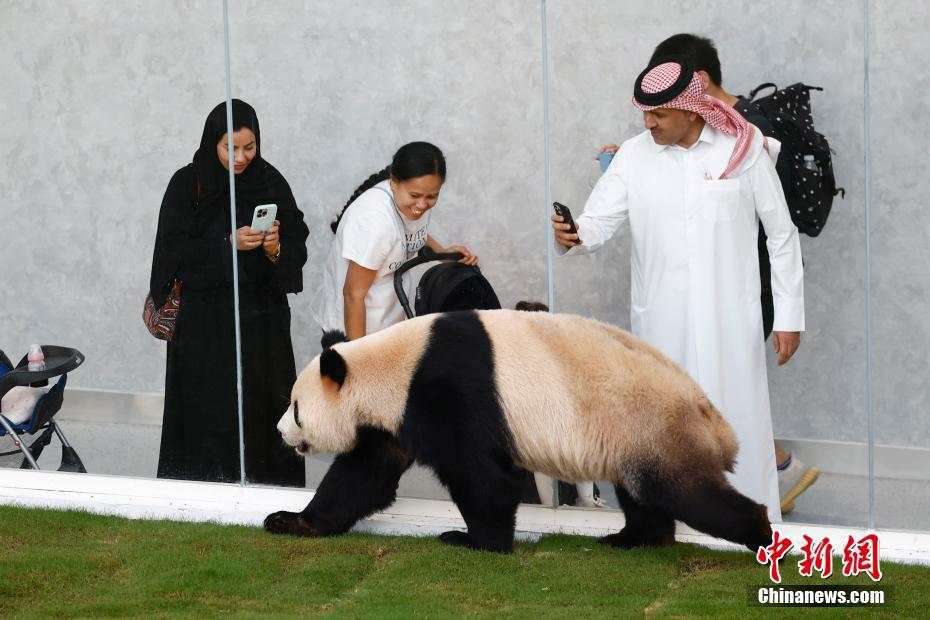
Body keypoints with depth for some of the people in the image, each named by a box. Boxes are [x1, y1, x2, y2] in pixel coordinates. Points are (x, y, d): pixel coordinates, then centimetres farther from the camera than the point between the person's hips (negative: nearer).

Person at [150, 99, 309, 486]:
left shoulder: (270, 182, 4)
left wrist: (277, 249, -17)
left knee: (264, 409, -2)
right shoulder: (188, 185, -3)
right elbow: (173, 251, -8)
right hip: (205, 320, -2)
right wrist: (228, 244, -18)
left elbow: (298, 247, 5)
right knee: (210, 413, -4)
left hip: (262, 318, 2)